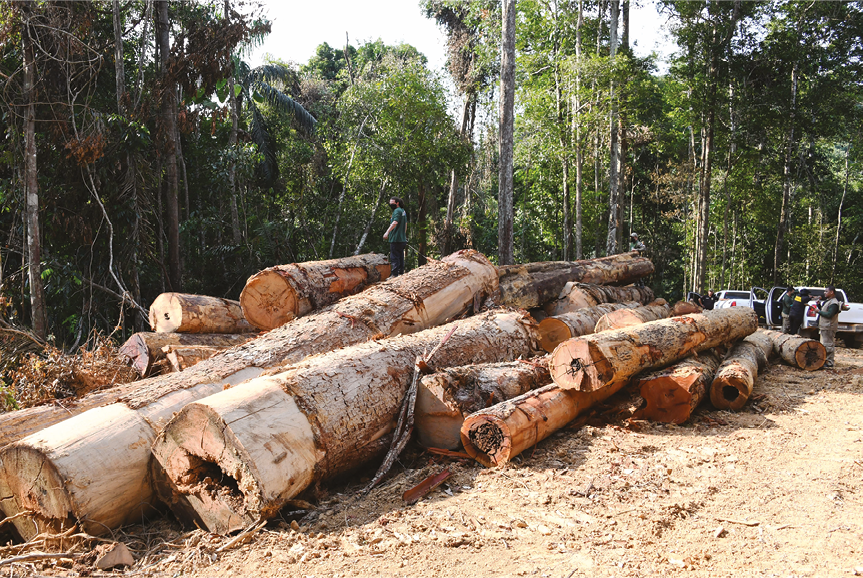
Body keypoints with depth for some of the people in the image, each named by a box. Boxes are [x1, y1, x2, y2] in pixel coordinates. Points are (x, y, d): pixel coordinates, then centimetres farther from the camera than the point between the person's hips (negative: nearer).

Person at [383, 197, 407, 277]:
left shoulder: (397, 211, -11)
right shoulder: (403, 211, 18)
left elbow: (395, 222, -26)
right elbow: (406, 224, 26)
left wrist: (387, 232, -33)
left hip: (396, 239, -9)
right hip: (402, 239, 9)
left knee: (394, 257, -9)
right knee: (400, 256, 13)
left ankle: (394, 274, -11)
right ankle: (401, 272, 17)